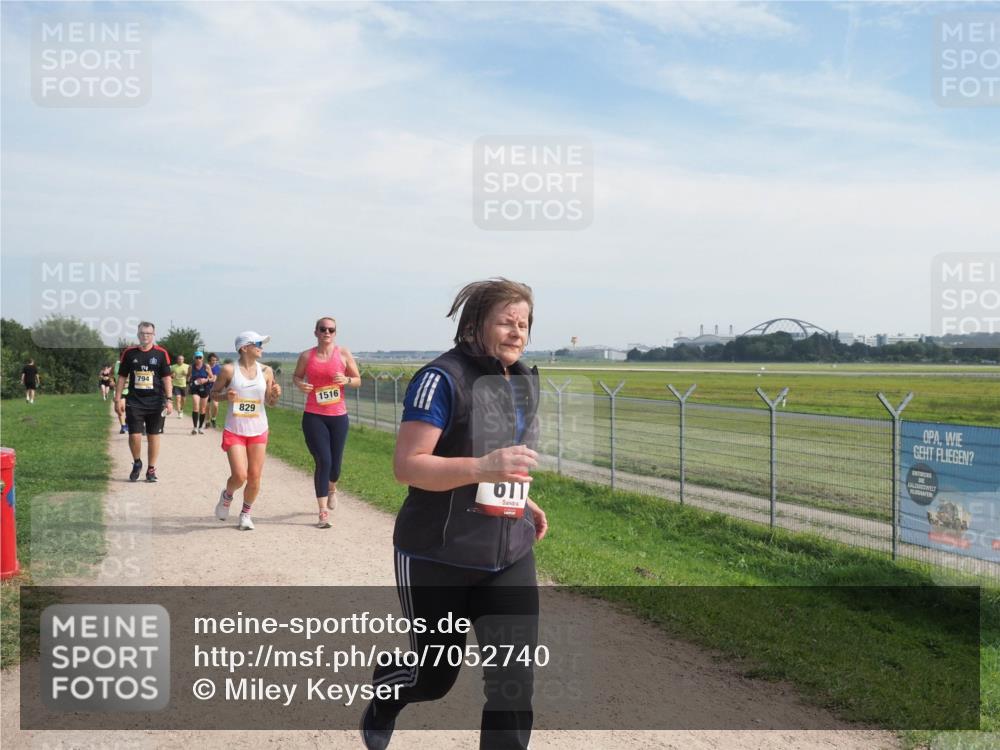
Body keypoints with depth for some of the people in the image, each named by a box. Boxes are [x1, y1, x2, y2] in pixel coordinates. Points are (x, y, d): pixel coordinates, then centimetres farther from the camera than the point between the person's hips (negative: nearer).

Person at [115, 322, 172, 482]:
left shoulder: (161, 353, 0)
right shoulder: (129, 353, 5)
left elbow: (166, 378, 1)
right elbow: (122, 377, 9)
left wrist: (168, 400, -6)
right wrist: (118, 399, 5)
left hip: (155, 402, -1)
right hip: (134, 402, 1)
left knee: (153, 437, 5)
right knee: (134, 435, -3)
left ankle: (151, 470, 17)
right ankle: (137, 463, 24)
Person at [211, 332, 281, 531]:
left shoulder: (266, 371, 2)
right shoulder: (229, 370, -6)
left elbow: (270, 403, 9)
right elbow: (213, 394, 5)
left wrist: (276, 395, -12)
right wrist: (226, 396, -16)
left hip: (258, 431, 3)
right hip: (234, 430, -3)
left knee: (254, 478, 3)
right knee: (239, 476, -12)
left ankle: (246, 514, 26)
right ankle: (227, 496, 23)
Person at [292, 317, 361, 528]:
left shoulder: (344, 354, 1)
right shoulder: (307, 356, 1)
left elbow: (358, 380, 6)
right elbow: (296, 376, 16)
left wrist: (346, 380, -16)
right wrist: (300, 384, -7)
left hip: (338, 416, 1)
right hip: (313, 416, -1)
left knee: (335, 463, 8)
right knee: (323, 461, -11)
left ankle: (331, 488, 46)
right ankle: (323, 512, -1)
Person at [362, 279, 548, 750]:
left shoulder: (524, 381, 8)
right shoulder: (444, 378, -16)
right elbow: (407, 465, -21)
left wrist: (521, 500, 11)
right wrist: (484, 468, -32)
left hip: (509, 557, 6)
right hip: (438, 558, -5)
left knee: (514, 681, -2)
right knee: (436, 675, 14)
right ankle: (384, 696, 49)